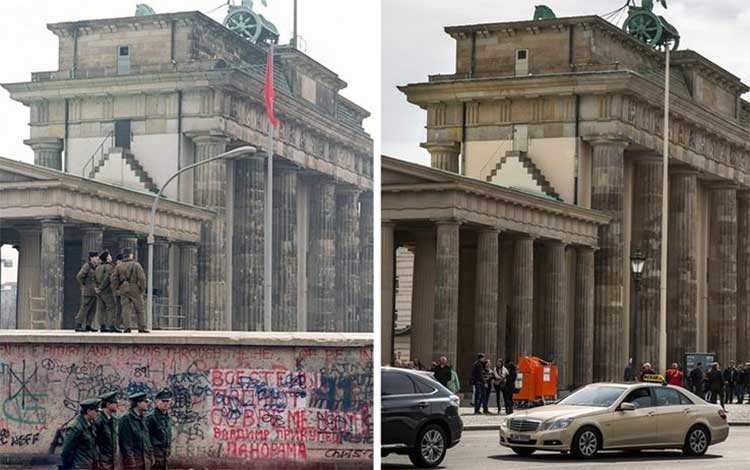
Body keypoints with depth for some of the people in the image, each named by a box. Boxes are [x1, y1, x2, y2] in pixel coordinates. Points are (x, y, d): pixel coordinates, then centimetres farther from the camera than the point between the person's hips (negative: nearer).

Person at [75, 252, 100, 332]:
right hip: (87, 292, -8)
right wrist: (83, 286, -10)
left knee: (93, 309, 7)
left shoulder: (95, 267, 14)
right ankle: (78, 326, -5)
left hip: (94, 291, 8)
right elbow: (79, 277, -17)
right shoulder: (86, 266, -11)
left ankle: (88, 326, 12)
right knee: (84, 308, -7)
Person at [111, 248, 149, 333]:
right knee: (139, 309, 5)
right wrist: (142, 289, -2)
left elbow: (114, 280, 2)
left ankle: (127, 327, -10)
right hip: (135, 290, -2)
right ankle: (142, 328, 4)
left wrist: (118, 289, 13)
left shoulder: (119, 267, 7)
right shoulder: (136, 265, -4)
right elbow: (142, 278, -11)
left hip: (123, 290, 2)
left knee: (126, 309, 1)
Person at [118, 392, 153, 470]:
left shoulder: (141, 418, 14)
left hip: (144, 460, 8)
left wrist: (151, 454, 13)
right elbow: (124, 442, -15)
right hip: (133, 458, -8)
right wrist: (129, 459, -17)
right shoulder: (126, 419, -12)